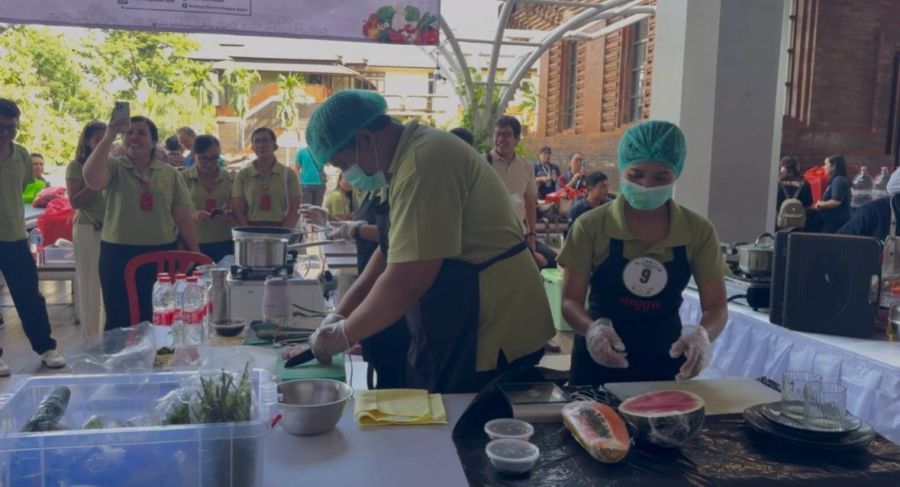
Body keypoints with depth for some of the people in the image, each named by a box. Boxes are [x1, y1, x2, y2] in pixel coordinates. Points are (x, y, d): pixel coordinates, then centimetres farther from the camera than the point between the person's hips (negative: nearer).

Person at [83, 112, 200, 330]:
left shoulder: (170, 174, 6)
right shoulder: (114, 166, 0)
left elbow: (184, 218, 7)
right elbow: (91, 180, -24)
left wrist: (195, 254, 4)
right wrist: (109, 137, -23)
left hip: (161, 253, 2)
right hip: (118, 253, -2)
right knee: (120, 320, 7)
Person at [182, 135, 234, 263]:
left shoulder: (228, 178, 7)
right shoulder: (184, 178, 0)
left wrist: (228, 215, -11)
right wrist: (192, 215, -20)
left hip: (224, 244, 2)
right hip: (193, 244, -2)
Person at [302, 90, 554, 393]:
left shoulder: (423, 162, -23)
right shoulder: (413, 153, 11)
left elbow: (405, 282, -27)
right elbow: (395, 252, 18)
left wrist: (343, 334, -12)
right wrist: (341, 313, 13)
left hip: (491, 334, -10)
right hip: (464, 328, 10)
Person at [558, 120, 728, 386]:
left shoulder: (698, 231, -7)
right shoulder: (591, 226, -12)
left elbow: (716, 307, -5)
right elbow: (571, 299, -11)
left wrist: (702, 334, -27)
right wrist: (592, 329, -32)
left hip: (666, 362, 2)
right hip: (599, 360, -1)